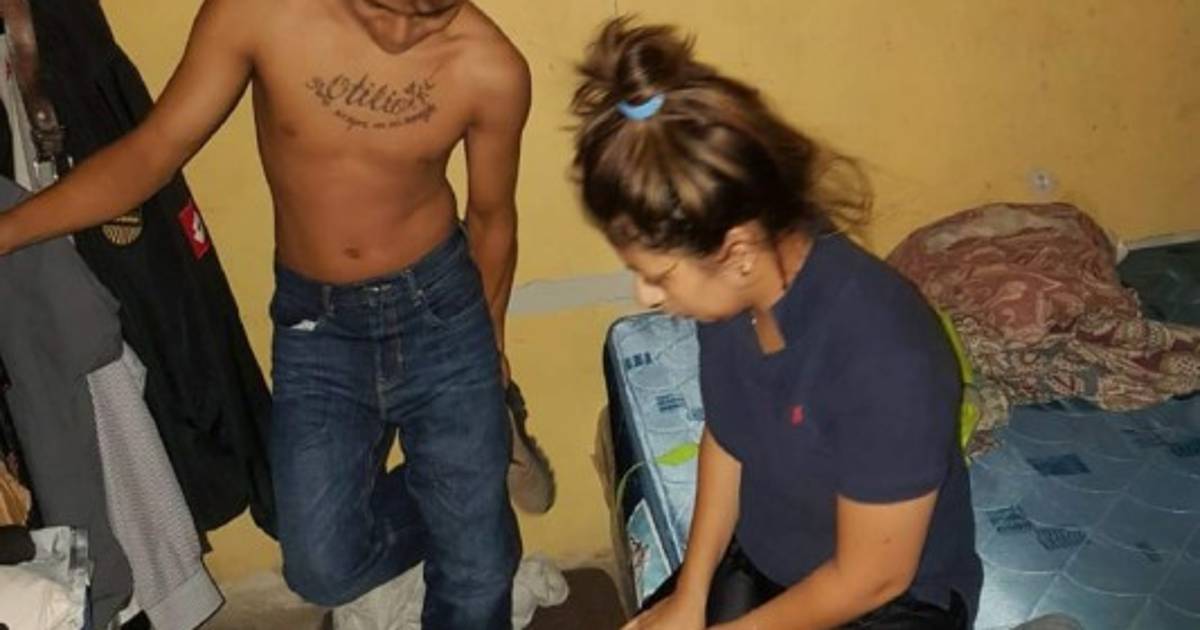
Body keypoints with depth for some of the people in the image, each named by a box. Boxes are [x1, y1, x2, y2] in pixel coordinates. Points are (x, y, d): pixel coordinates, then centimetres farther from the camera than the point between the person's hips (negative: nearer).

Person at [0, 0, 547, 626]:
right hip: (313, 323, 1)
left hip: (440, 312, 0)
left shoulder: (491, 69, -17)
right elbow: (152, 150, -10)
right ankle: (468, 489, 30)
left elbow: (491, 216, -1)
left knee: (478, 571, 7)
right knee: (325, 570, 0)